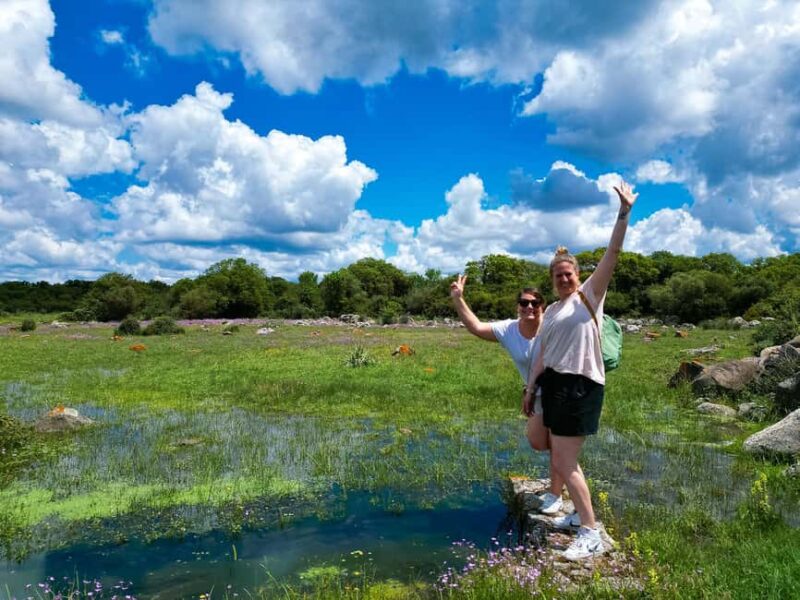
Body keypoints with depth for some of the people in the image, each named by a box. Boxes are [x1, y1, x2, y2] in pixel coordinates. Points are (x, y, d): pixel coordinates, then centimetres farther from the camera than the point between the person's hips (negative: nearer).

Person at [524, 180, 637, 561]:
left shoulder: (589, 295, -2)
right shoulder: (551, 310, 14)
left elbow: (613, 254, -14)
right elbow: (542, 354, 17)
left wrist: (624, 212, -24)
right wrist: (530, 389, 17)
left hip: (581, 386, -7)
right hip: (554, 384, 8)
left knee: (563, 462, -8)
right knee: (563, 458, 16)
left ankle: (591, 535, 4)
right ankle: (581, 513, 36)